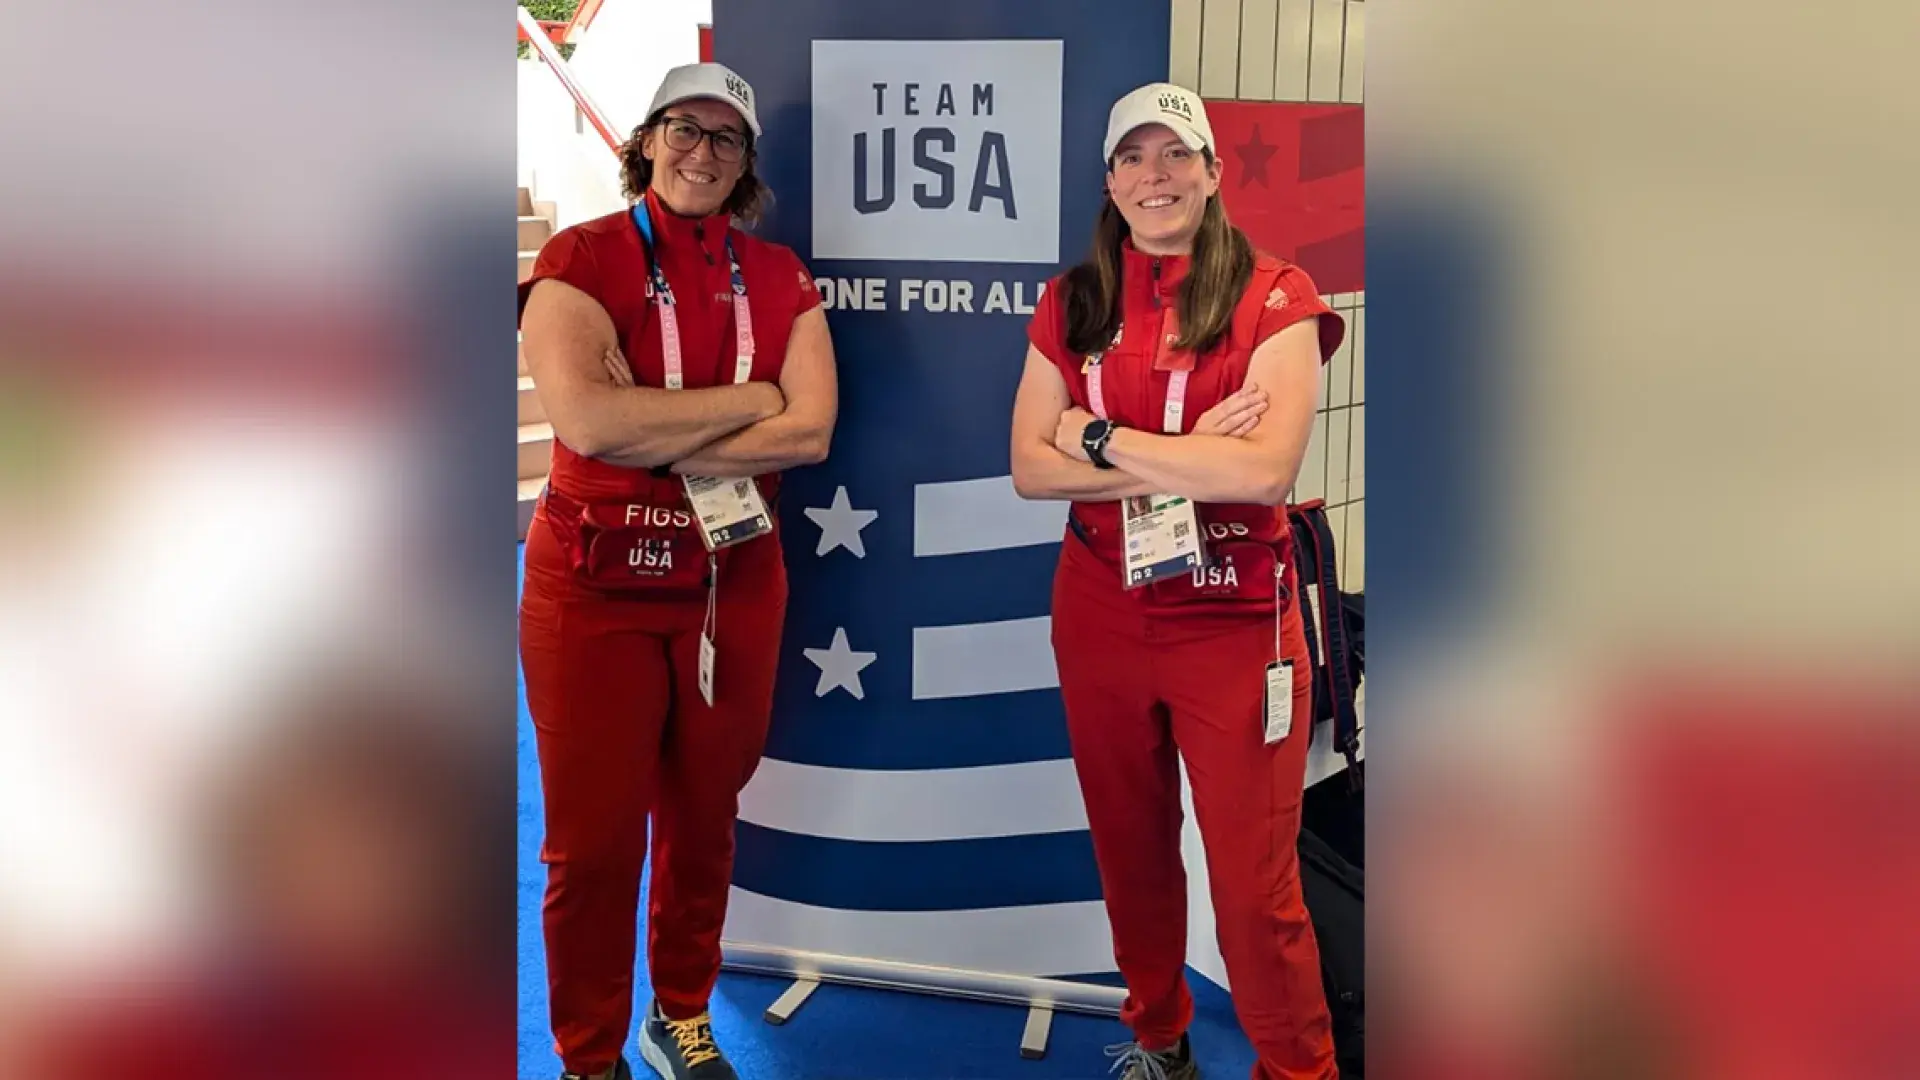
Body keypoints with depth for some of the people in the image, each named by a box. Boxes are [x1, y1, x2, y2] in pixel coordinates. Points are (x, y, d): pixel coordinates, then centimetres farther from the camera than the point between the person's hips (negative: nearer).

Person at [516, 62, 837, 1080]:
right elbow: (585, 419, -22)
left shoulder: (778, 277, 6)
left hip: (736, 581, 4)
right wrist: (749, 400, -13)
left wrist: (656, 439, -16)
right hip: (596, 584, -3)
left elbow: (812, 429, -7)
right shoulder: (579, 259, -6)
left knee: (704, 816, 15)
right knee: (593, 839, 4)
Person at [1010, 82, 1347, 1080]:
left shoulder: (1274, 297, -6)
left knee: (1255, 884, -1)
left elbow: (1268, 469, -19)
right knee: (1129, 848, 17)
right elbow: (1031, 467, -4)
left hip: (1235, 621, -4)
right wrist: (1185, 456, -15)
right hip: (1100, 614, 4)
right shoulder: (1071, 305, 5)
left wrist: (1105, 442, -12)